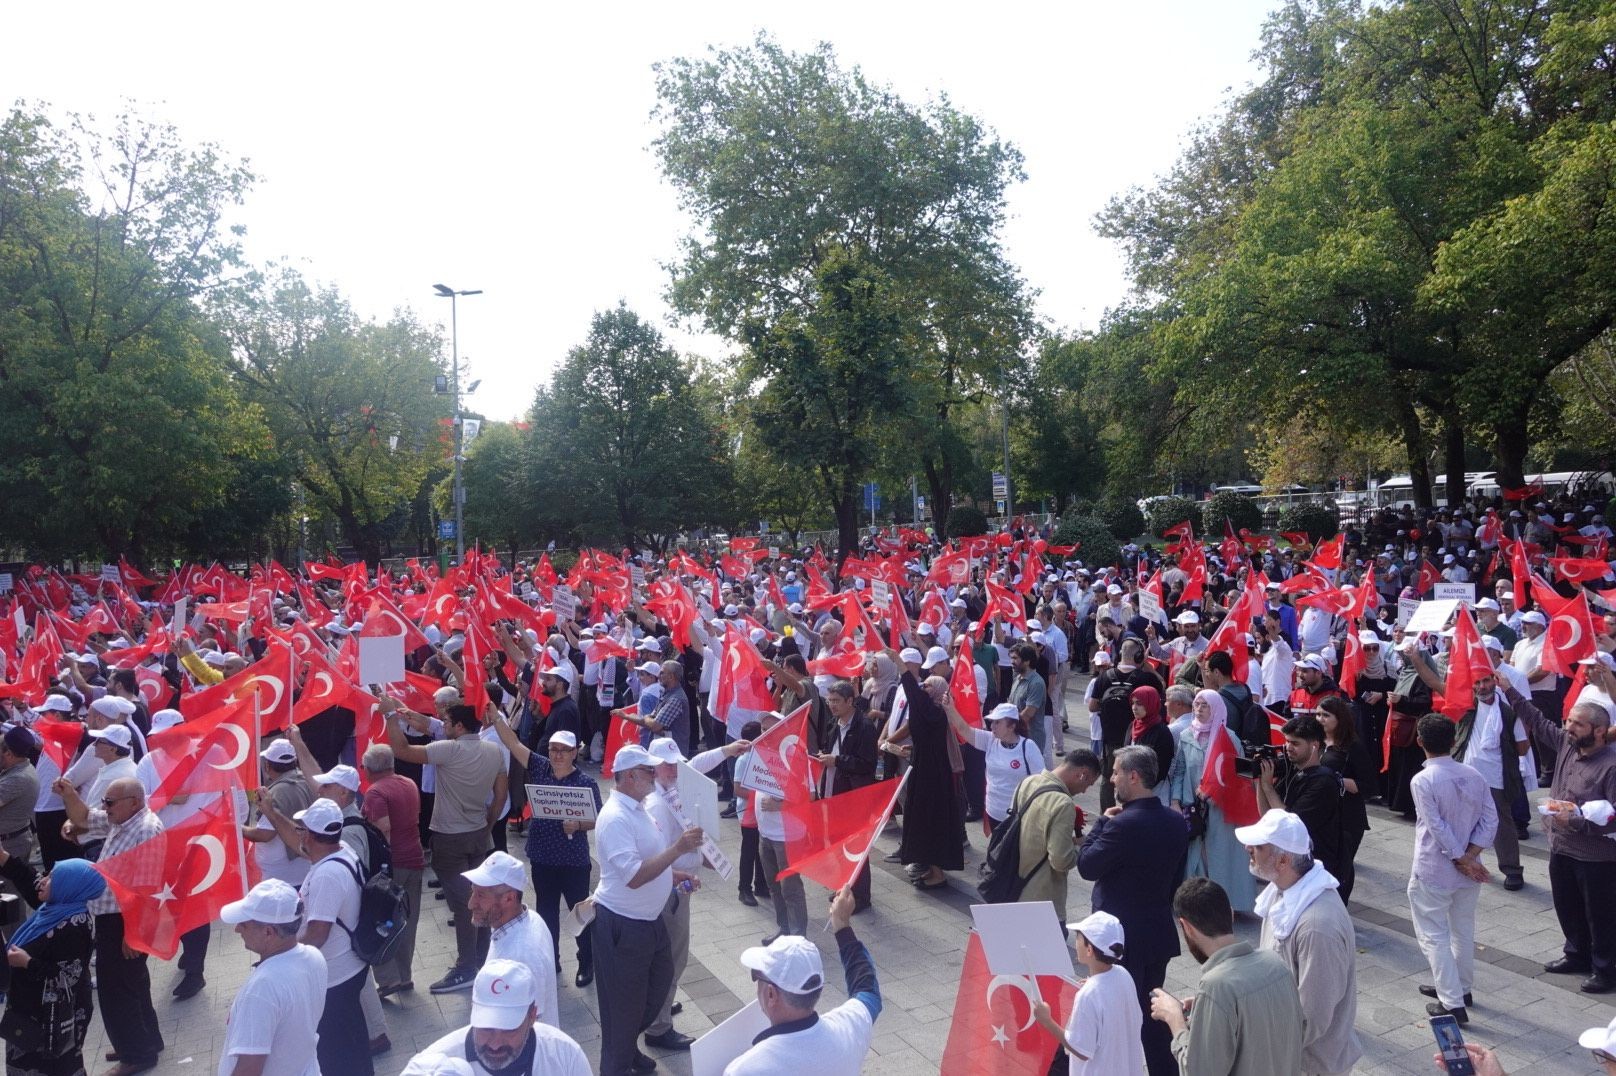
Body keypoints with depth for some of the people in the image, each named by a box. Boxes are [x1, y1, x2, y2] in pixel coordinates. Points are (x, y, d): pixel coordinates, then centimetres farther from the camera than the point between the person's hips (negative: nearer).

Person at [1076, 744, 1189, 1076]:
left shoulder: (1123, 824, -24)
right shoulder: (1176, 822, 1)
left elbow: (1086, 866, -14)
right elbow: (1176, 876, 10)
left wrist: (1103, 821, -7)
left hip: (1121, 936, -7)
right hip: (1159, 933, 7)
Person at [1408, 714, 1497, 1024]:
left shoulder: (1423, 780, -20)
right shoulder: (1474, 776, -2)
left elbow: (1438, 828, -20)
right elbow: (1490, 818, -4)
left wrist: (1462, 860, -10)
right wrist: (1470, 856, -8)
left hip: (1433, 871, -6)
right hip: (1468, 869, 6)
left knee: (1434, 936, 3)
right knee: (1463, 930, 22)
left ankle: (1452, 1004, 2)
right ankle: (1460, 988, 37)